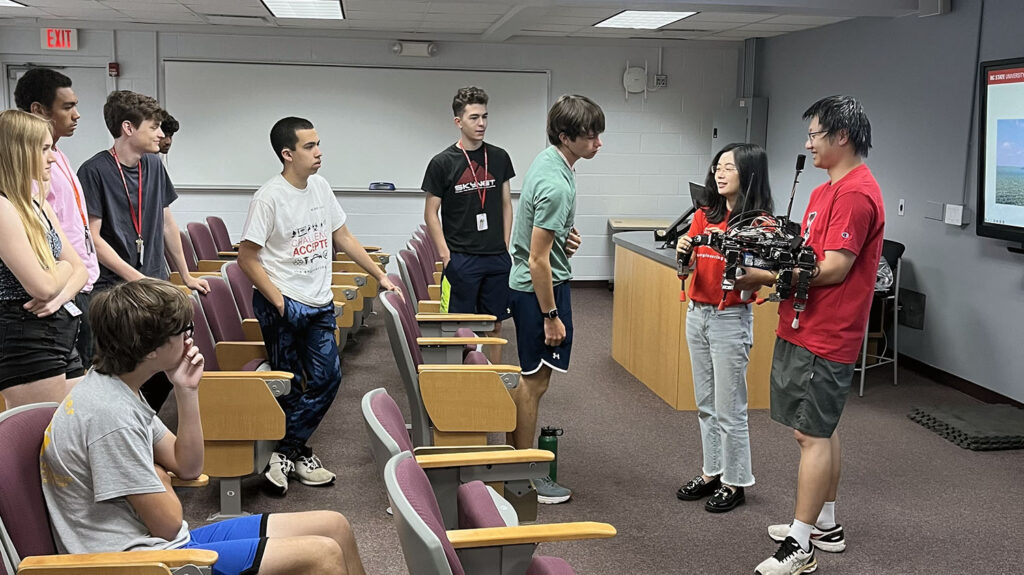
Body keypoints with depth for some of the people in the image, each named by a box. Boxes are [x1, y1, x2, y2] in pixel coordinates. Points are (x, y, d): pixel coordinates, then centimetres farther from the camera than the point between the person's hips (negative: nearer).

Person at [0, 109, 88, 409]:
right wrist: (63, 268, 2)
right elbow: (42, 286, -21)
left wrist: (60, 296, -8)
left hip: (60, 336, 9)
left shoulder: (39, 206, 14)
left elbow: (80, 269, 14)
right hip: (24, 341, -9)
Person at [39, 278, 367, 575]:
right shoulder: (109, 414, -24)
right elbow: (167, 523, -19)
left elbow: (188, 467, 13)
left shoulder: (120, 391, 6)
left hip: (156, 540, 10)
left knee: (334, 527, 5)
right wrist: (161, 477, 2)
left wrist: (187, 392, 2)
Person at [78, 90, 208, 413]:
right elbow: (92, 239, -13)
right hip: (112, 289, -6)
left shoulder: (153, 165, 9)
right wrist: (138, 279, -16)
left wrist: (186, 275, 20)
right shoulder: (94, 171, -10)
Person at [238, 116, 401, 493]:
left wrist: (381, 276, 13)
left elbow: (343, 237, 15)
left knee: (327, 378, 4)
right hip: (283, 305, -7)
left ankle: (286, 453, 14)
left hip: (320, 304, 7)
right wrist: (279, 303, -15)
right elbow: (247, 258, -12)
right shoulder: (269, 198, -14)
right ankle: (296, 452, 19)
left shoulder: (320, 187, 6)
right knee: (288, 383, 1)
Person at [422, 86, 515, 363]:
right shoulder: (442, 162, -5)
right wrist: (446, 256, -9)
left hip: (497, 258, 4)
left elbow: (506, 204, 12)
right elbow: (431, 214, -2)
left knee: (495, 325, 11)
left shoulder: (499, 157, 7)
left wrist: (505, 247, 5)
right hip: (461, 260, -4)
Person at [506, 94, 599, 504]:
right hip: (541, 287, -10)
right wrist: (551, 316, -20)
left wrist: (565, 236, 11)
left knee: (531, 378, 18)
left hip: (525, 284, 10)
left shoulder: (549, 160, 5)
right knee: (535, 381, -1)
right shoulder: (556, 185, -25)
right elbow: (539, 259, -24)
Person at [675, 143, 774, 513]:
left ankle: (734, 483, 16)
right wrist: (685, 252, -17)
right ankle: (711, 473, 28)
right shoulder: (705, 215, 7)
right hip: (697, 314, 6)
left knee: (729, 410, 2)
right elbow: (690, 267, 4)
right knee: (706, 405, 15)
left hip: (730, 319, -6)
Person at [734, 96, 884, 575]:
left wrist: (764, 277, -18)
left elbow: (833, 268, -22)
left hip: (823, 338, -10)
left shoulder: (856, 193, -17)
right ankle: (825, 525, 30)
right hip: (803, 329, 10)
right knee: (819, 430, 17)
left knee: (812, 434, -5)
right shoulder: (826, 190, 16)